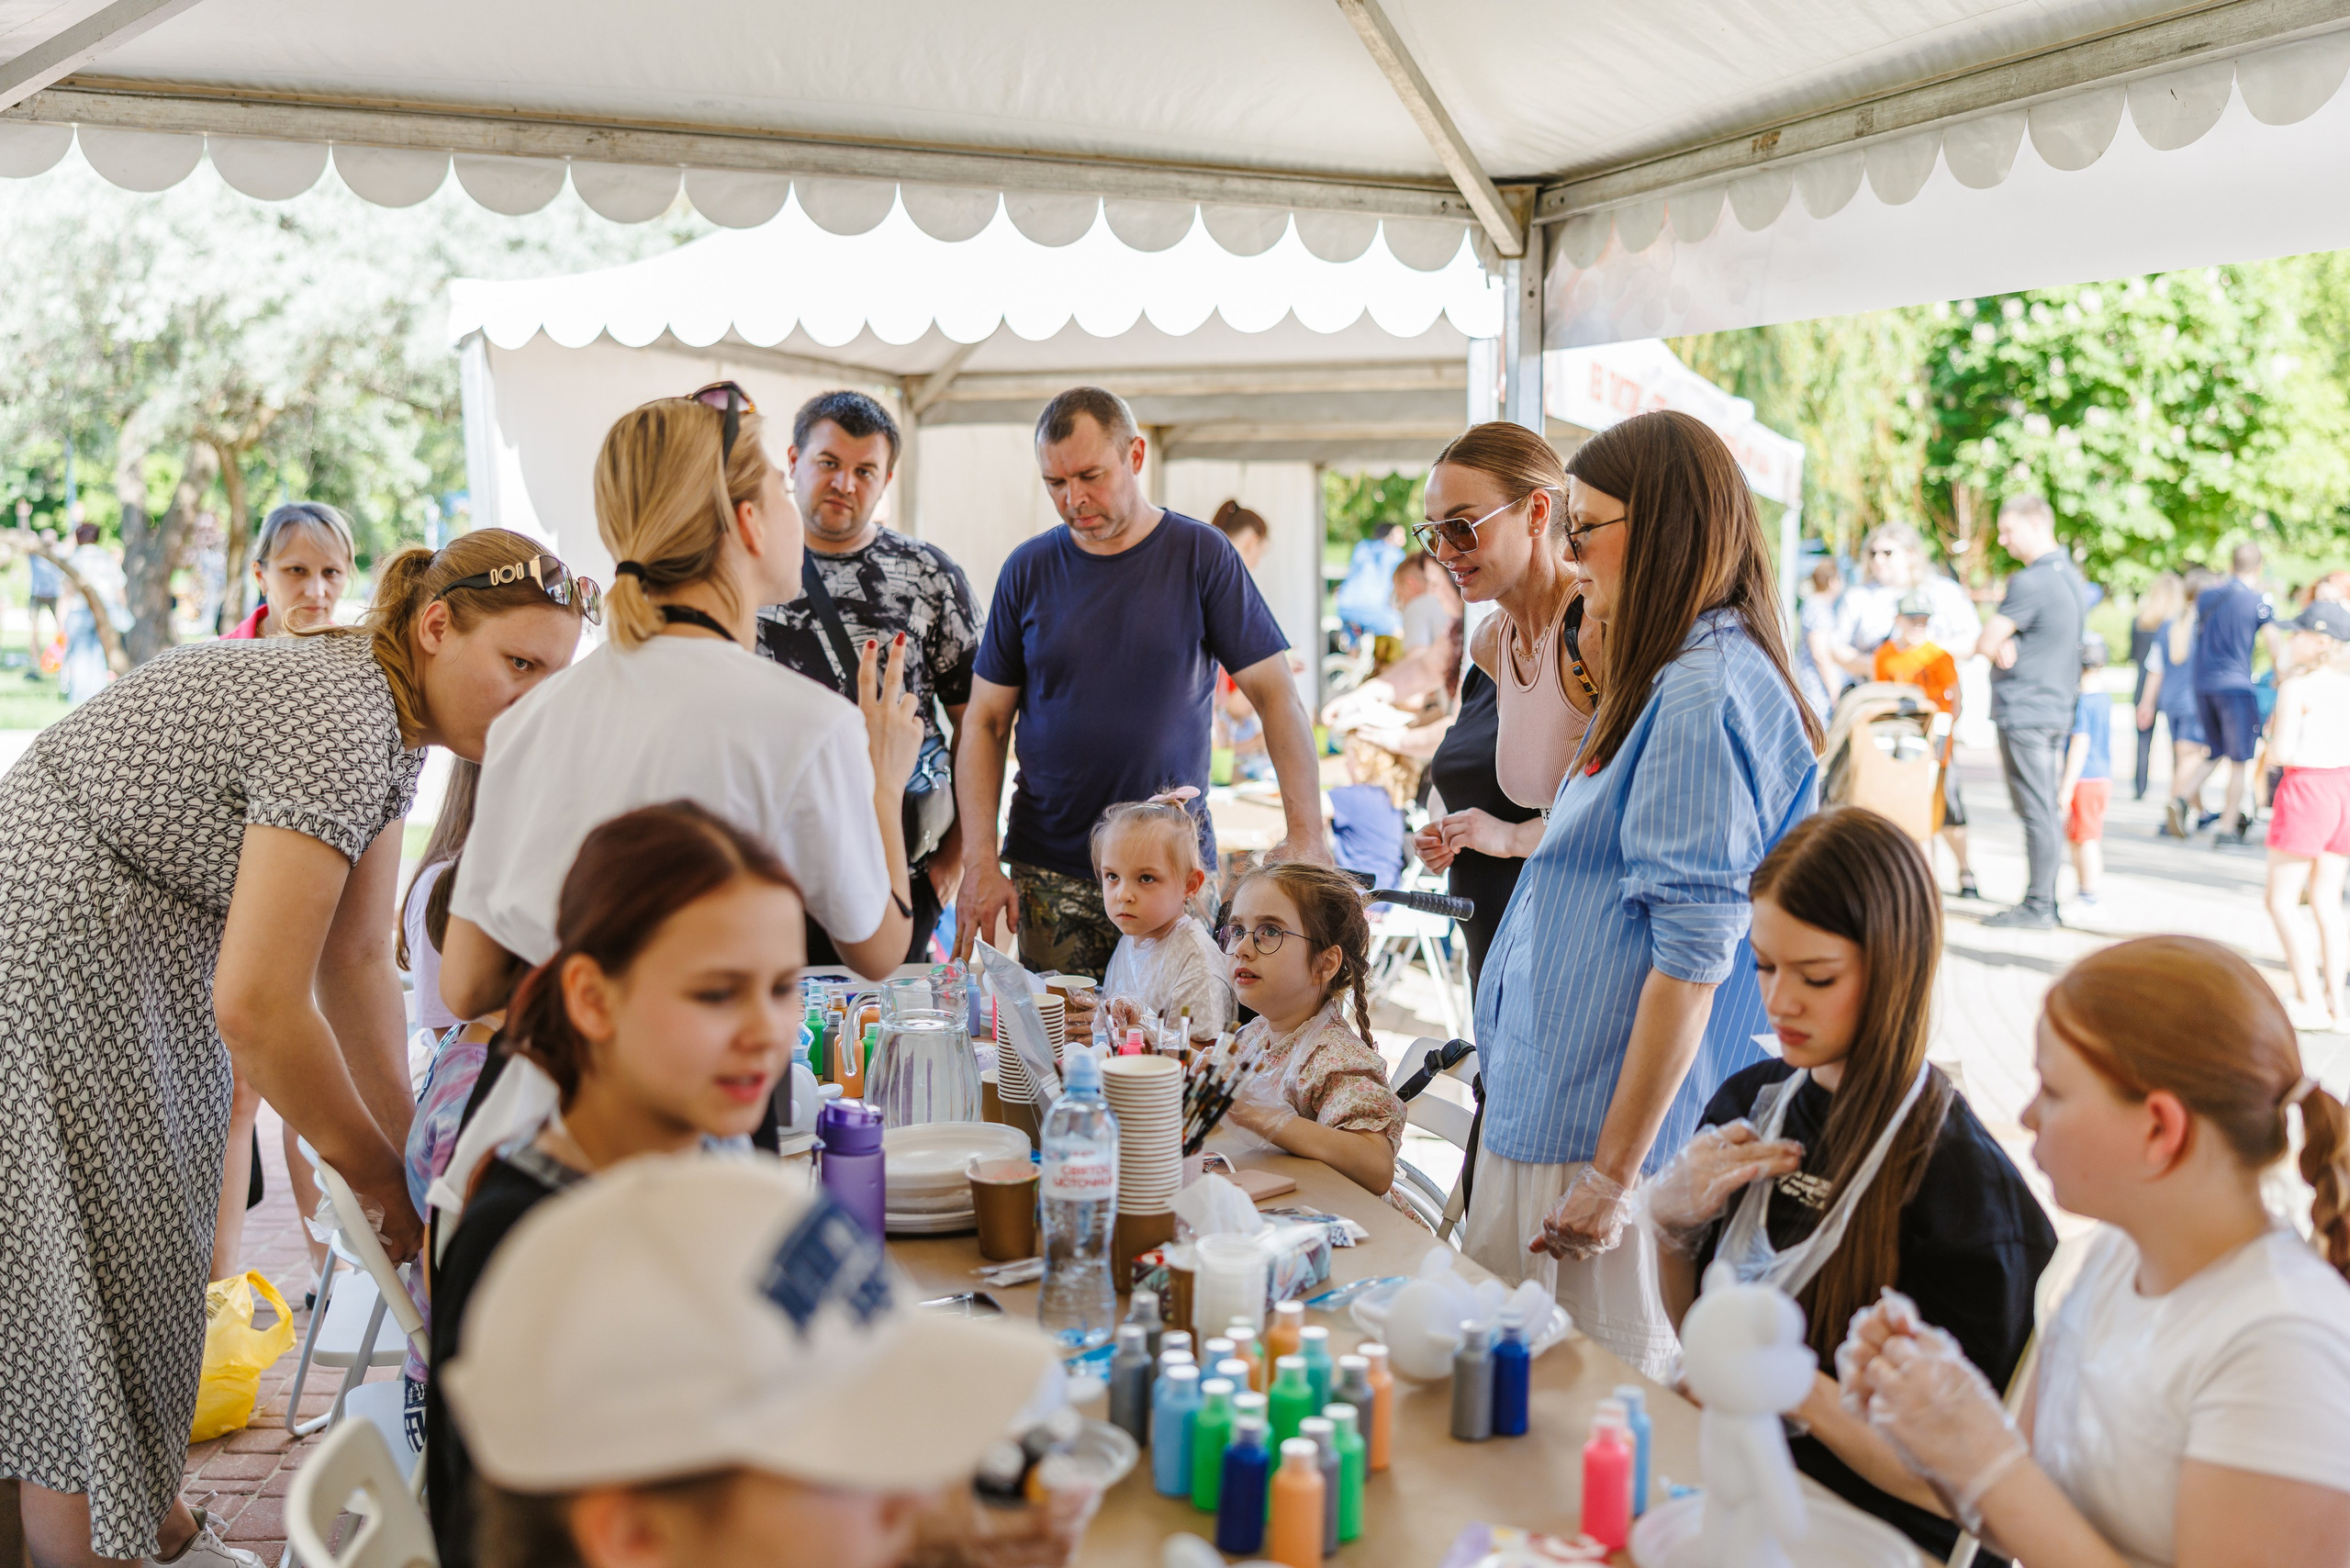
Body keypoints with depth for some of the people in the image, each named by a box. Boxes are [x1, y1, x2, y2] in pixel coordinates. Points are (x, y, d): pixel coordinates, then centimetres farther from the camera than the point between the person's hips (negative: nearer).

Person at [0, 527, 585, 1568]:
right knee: (95, 1286, -1)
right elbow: (257, 1007, -31)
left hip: (143, 955, 10)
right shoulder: (342, 720, -30)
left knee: (158, 1254, 17)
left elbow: (357, 959, 3)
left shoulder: (398, 720, 0)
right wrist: (388, 1184, -20)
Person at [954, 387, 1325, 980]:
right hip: (1049, 874, 1)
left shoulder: (1199, 555, 0)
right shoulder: (1029, 569, 5)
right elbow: (986, 722, 7)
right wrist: (980, 862, -3)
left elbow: (1277, 697, -1)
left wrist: (1306, 835, -11)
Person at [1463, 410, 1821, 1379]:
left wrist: (1613, 1171, -20)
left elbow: (1693, 954, -21)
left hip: (1618, 1121, -10)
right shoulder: (1674, 679, 14)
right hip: (1550, 1106, 10)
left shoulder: (1704, 692, -17)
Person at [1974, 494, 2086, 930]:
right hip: (2057, 710, 9)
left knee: (2036, 812, -6)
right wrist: (2008, 647, 3)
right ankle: (2047, 901, 16)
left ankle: (2037, 906, -2)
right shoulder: (2070, 576, 14)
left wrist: (2000, 647, 6)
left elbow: (1985, 644, -16)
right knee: (2046, 809, 12)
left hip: (2024, 711, -9)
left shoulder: (2031, 582, -16)